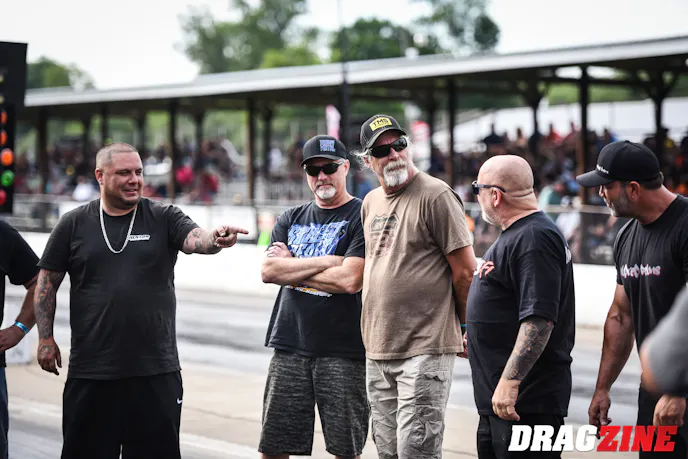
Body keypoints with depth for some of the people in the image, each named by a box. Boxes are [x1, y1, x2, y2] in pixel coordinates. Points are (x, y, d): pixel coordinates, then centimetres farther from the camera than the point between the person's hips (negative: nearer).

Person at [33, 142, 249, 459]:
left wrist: (215, 239, -37)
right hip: (90, 371, 0)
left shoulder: (163, 218, 4)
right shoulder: (74, 224, 5)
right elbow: (47, 282, 9)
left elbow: (196, 239, -15)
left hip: (157, 371, 0)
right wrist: (45, 338, 3)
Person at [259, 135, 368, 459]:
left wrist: (291, 267, -4)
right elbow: (269, 271, 0)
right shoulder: (291, 220, 16)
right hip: (290, 347, 5)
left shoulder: (362, 217, -2)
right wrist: (326, 262, -9)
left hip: (343, 350, -4)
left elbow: (350, 280, -15)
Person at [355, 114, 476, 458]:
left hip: (425, 351, -8)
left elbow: (465, 272, -8)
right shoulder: (371, 202, 14)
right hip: (377, 351, 8)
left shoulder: (436, 195, -10)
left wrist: (466, 327, 1)